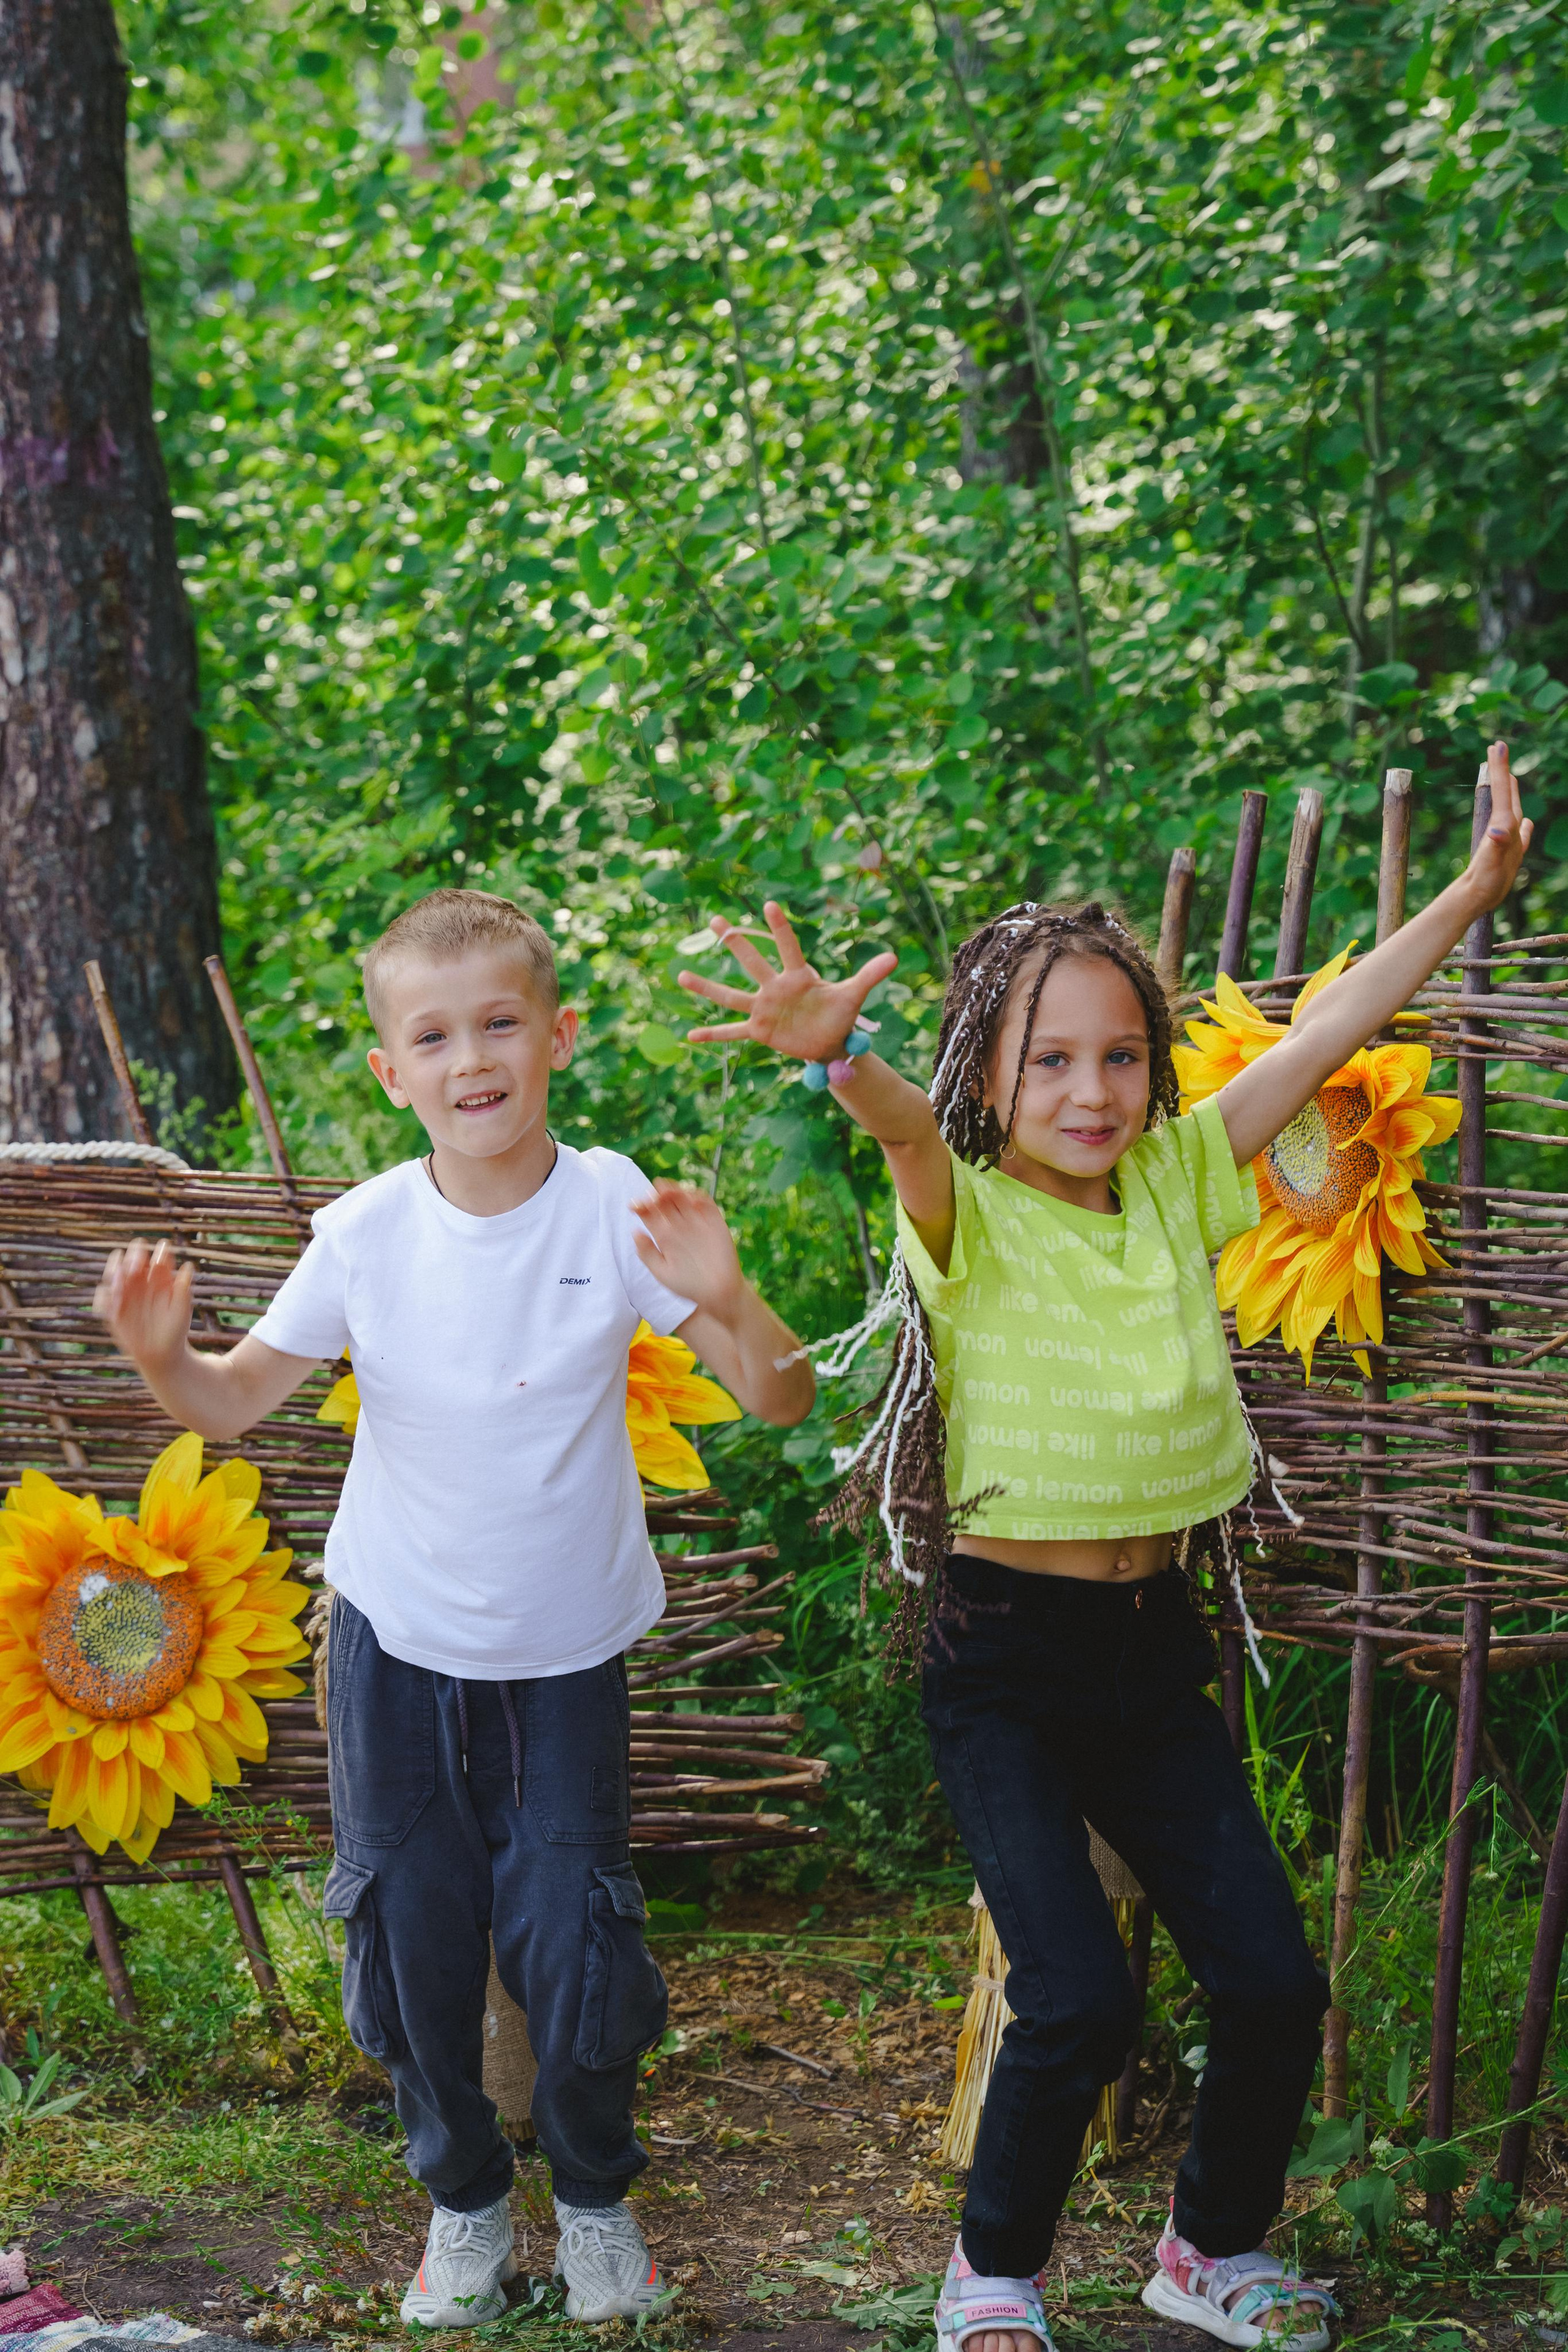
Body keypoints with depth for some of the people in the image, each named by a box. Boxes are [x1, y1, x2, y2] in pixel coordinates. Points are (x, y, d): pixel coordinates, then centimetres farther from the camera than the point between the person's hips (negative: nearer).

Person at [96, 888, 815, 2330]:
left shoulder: (614, 1212, -15)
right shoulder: (368, 1234, -10)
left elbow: (780, 1401, -16)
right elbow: (236, 1404, 0)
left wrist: (723, 1302, -36)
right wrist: (163, 1358, -22)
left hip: (567, 1654, -2)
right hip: (397, 1643, 2)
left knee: (573, 1935, -2)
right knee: (411, 1934, 8)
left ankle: (597, 2196, 26)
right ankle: (464, 2198, 31)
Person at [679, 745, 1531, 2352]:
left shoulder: (1175, 1184, 4)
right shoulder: (969, 1216, -11)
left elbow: (1326, 1034, 6)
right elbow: (912, 1129, -34)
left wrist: (1471, 892, 3)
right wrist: (838, 1054, -56)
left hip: (1152, 1645, 5)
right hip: (1003, 1658, -5)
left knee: (1273, 1983, 1)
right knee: (1076, 2006, -14)